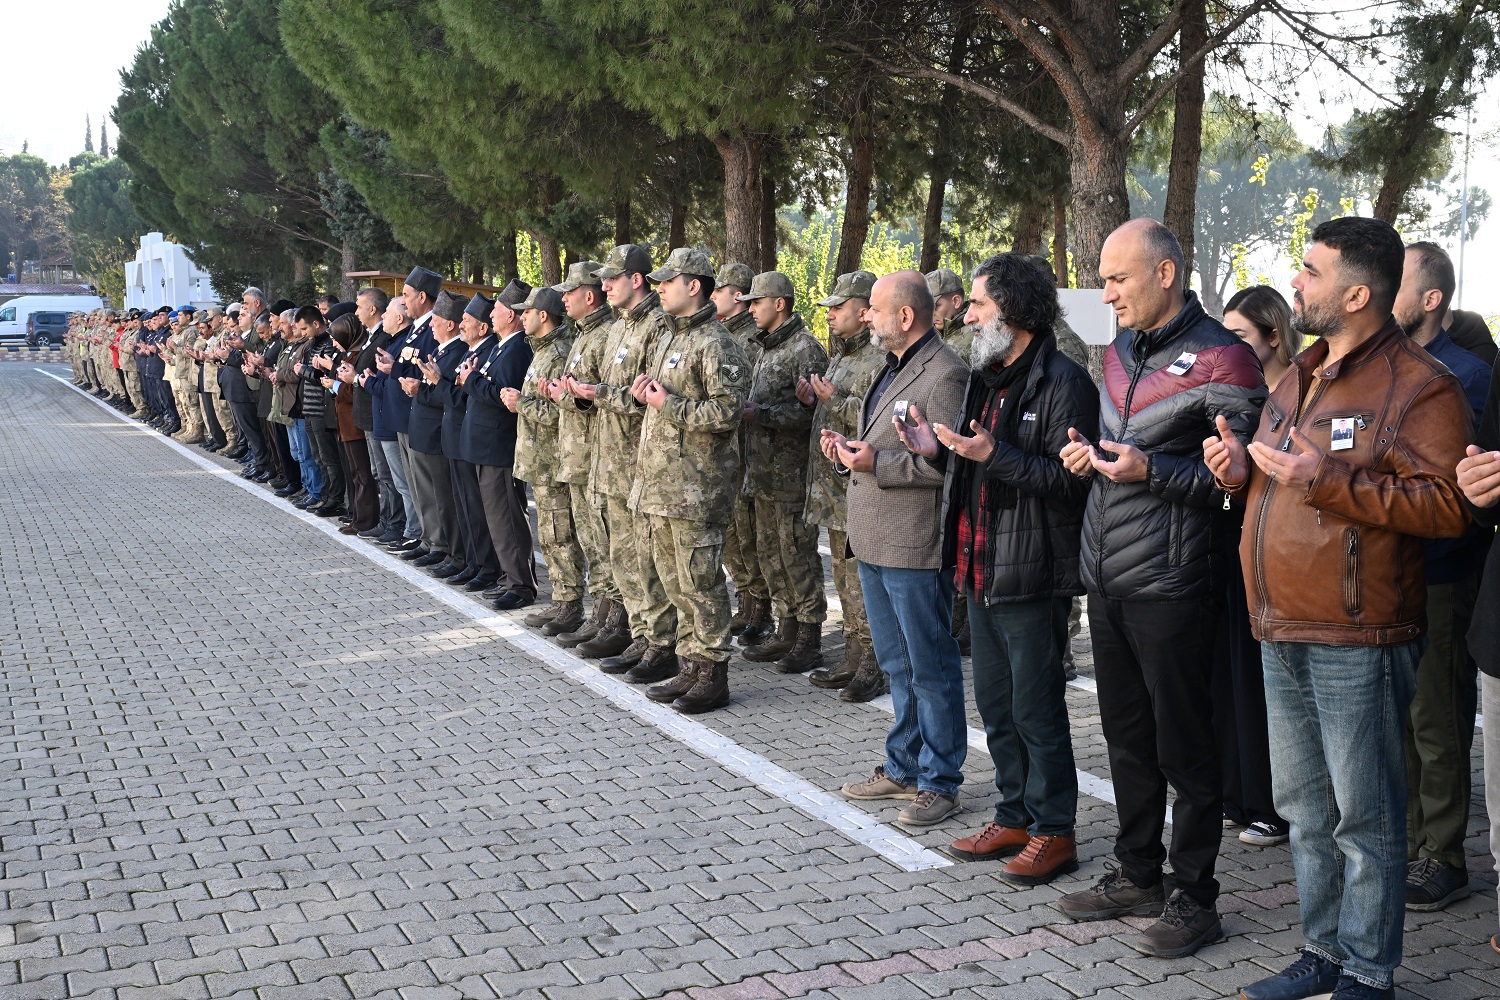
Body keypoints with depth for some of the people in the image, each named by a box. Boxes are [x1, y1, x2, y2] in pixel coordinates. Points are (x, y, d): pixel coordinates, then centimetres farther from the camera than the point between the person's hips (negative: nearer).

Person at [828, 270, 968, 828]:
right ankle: (903, 768, 30)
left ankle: (939, 782, 11)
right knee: (897, 665, 18)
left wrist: (877, 462, -24)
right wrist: (850, 447, 7)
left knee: (930, 668, 1)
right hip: (874, 542, 10)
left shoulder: (945, 375, -16)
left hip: (915, 550, -10)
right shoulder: (892, 369, 17)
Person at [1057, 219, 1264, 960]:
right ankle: (1138, 876, 30)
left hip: (1169, 586, -8)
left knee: (1184, 745, 3)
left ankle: (1193, 896, 15)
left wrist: (1150, 471, -21)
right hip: (1107, 580, 8)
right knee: (1127, 735, 16)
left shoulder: (1219, 360, -12)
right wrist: (1088, 453, 4)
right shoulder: (1120, 351, 13)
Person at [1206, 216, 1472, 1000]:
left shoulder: (1417, 385, -10)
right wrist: (1244, 470, 7)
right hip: (1283, 638, 9)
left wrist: (1322, 479, -24)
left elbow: (1446, 506, -21)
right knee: (1304, 809, 17)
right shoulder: (1298, 379, 17)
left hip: (1357, 641, -9)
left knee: (1364, 818, 1)